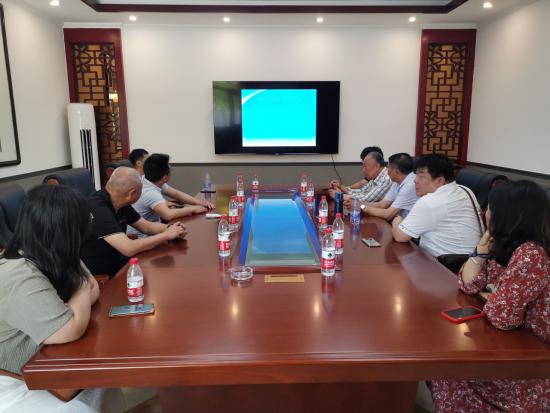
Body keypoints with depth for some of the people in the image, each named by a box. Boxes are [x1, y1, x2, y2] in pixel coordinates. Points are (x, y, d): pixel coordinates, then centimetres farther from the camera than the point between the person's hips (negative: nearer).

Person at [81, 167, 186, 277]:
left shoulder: (121, 204, 0)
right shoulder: (98, 209, -27)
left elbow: (146, 226, 11)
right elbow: (129, 248, -34)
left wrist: (169, 228, -10)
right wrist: (166, 235, -22)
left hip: (116, 261, 8)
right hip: (98, 275, -8)